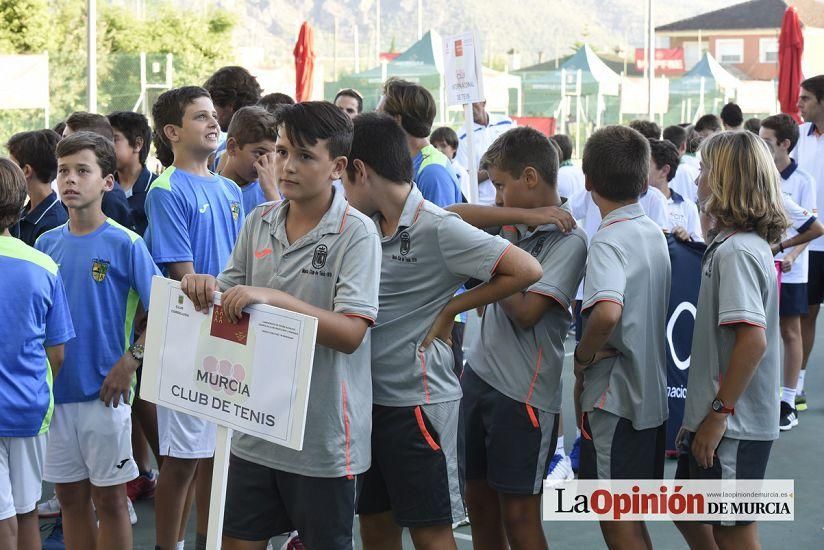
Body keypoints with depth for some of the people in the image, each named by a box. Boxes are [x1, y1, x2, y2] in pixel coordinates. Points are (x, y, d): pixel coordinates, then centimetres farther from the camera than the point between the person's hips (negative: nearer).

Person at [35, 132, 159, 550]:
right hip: (55, 391, 4)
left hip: (104, 392, -4)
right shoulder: (46, 243, 7)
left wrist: (130, 362, -15)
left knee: (109, 499, 4)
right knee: (70, 496, 13)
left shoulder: (125, 243, -7)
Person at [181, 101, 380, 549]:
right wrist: (206, 288, -9)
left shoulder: (356, 233, -12)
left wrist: (274, 298, -28)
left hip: (324, 434, -5)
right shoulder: (259, 222, 5)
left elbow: (351, 333, -20)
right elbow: (230, 299, 13)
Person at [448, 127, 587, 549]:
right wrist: (519, 215, -15)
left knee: (518, 513, 1)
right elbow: (453, 215, -6)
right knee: (478, 499, 15)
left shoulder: (567, 239, -12)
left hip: (523, 391, -7)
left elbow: (525, 312, -17)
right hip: (479, 373, 7)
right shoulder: (514, 223, 8)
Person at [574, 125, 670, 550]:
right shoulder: (654, 233, 7)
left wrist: (582, 357, -18)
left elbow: (607, 311, -37)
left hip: (615, 398, -8)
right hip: (650, 393, 8)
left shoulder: (608, 241, -18)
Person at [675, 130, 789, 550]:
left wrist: (719, 413, -20)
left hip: (731, 425, -9)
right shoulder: (744, 243, 10)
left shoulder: (735, 251, -19)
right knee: (688, 514, 20)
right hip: (713, 418, 9)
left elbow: (752, 339, -26)